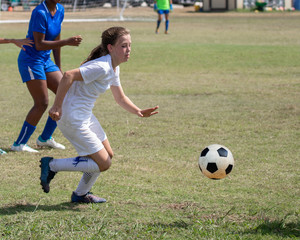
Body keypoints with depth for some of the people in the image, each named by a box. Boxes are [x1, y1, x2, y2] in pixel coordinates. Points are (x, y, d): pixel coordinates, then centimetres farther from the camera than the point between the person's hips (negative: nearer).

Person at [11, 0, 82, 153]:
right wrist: (67, 42, -29)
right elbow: (39, 45, -24)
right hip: (30, 59, -8)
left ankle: (45, 138, 15)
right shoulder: (40, 13, -21)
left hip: (46, 60, 8)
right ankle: (19, 144, -2)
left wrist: (58, 68, 17)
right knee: (42, 103, -11)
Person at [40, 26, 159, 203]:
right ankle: (52, 165, 1)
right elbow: (68, 76, -31)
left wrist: (138, 112, 5)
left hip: (85, 115, 10)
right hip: (73, 119, -10)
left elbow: (120, 98, 20)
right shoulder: (102, 67, -23)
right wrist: (57, 107, -27)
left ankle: (81, 194, 31)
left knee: (108, 156, 17)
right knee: (103, 163, -6)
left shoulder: (114, 68, 9)